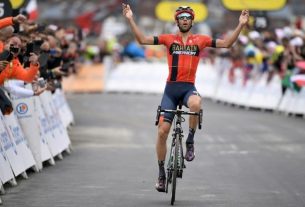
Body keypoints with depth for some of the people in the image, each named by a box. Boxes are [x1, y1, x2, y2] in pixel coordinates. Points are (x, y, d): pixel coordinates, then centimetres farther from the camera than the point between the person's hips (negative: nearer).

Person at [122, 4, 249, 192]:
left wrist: (241, 25, -4)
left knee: (196, 104, -39)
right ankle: (162, 173, 12)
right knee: (162, 131, -3)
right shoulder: (169, 39, 6)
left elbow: (226, 43, 4)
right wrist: (131, 20, -5)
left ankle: (190, 142, -16)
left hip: (189, 87, -1)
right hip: (171, 87, 1)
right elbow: (143, 40, 2)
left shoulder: (200, 40, 6)